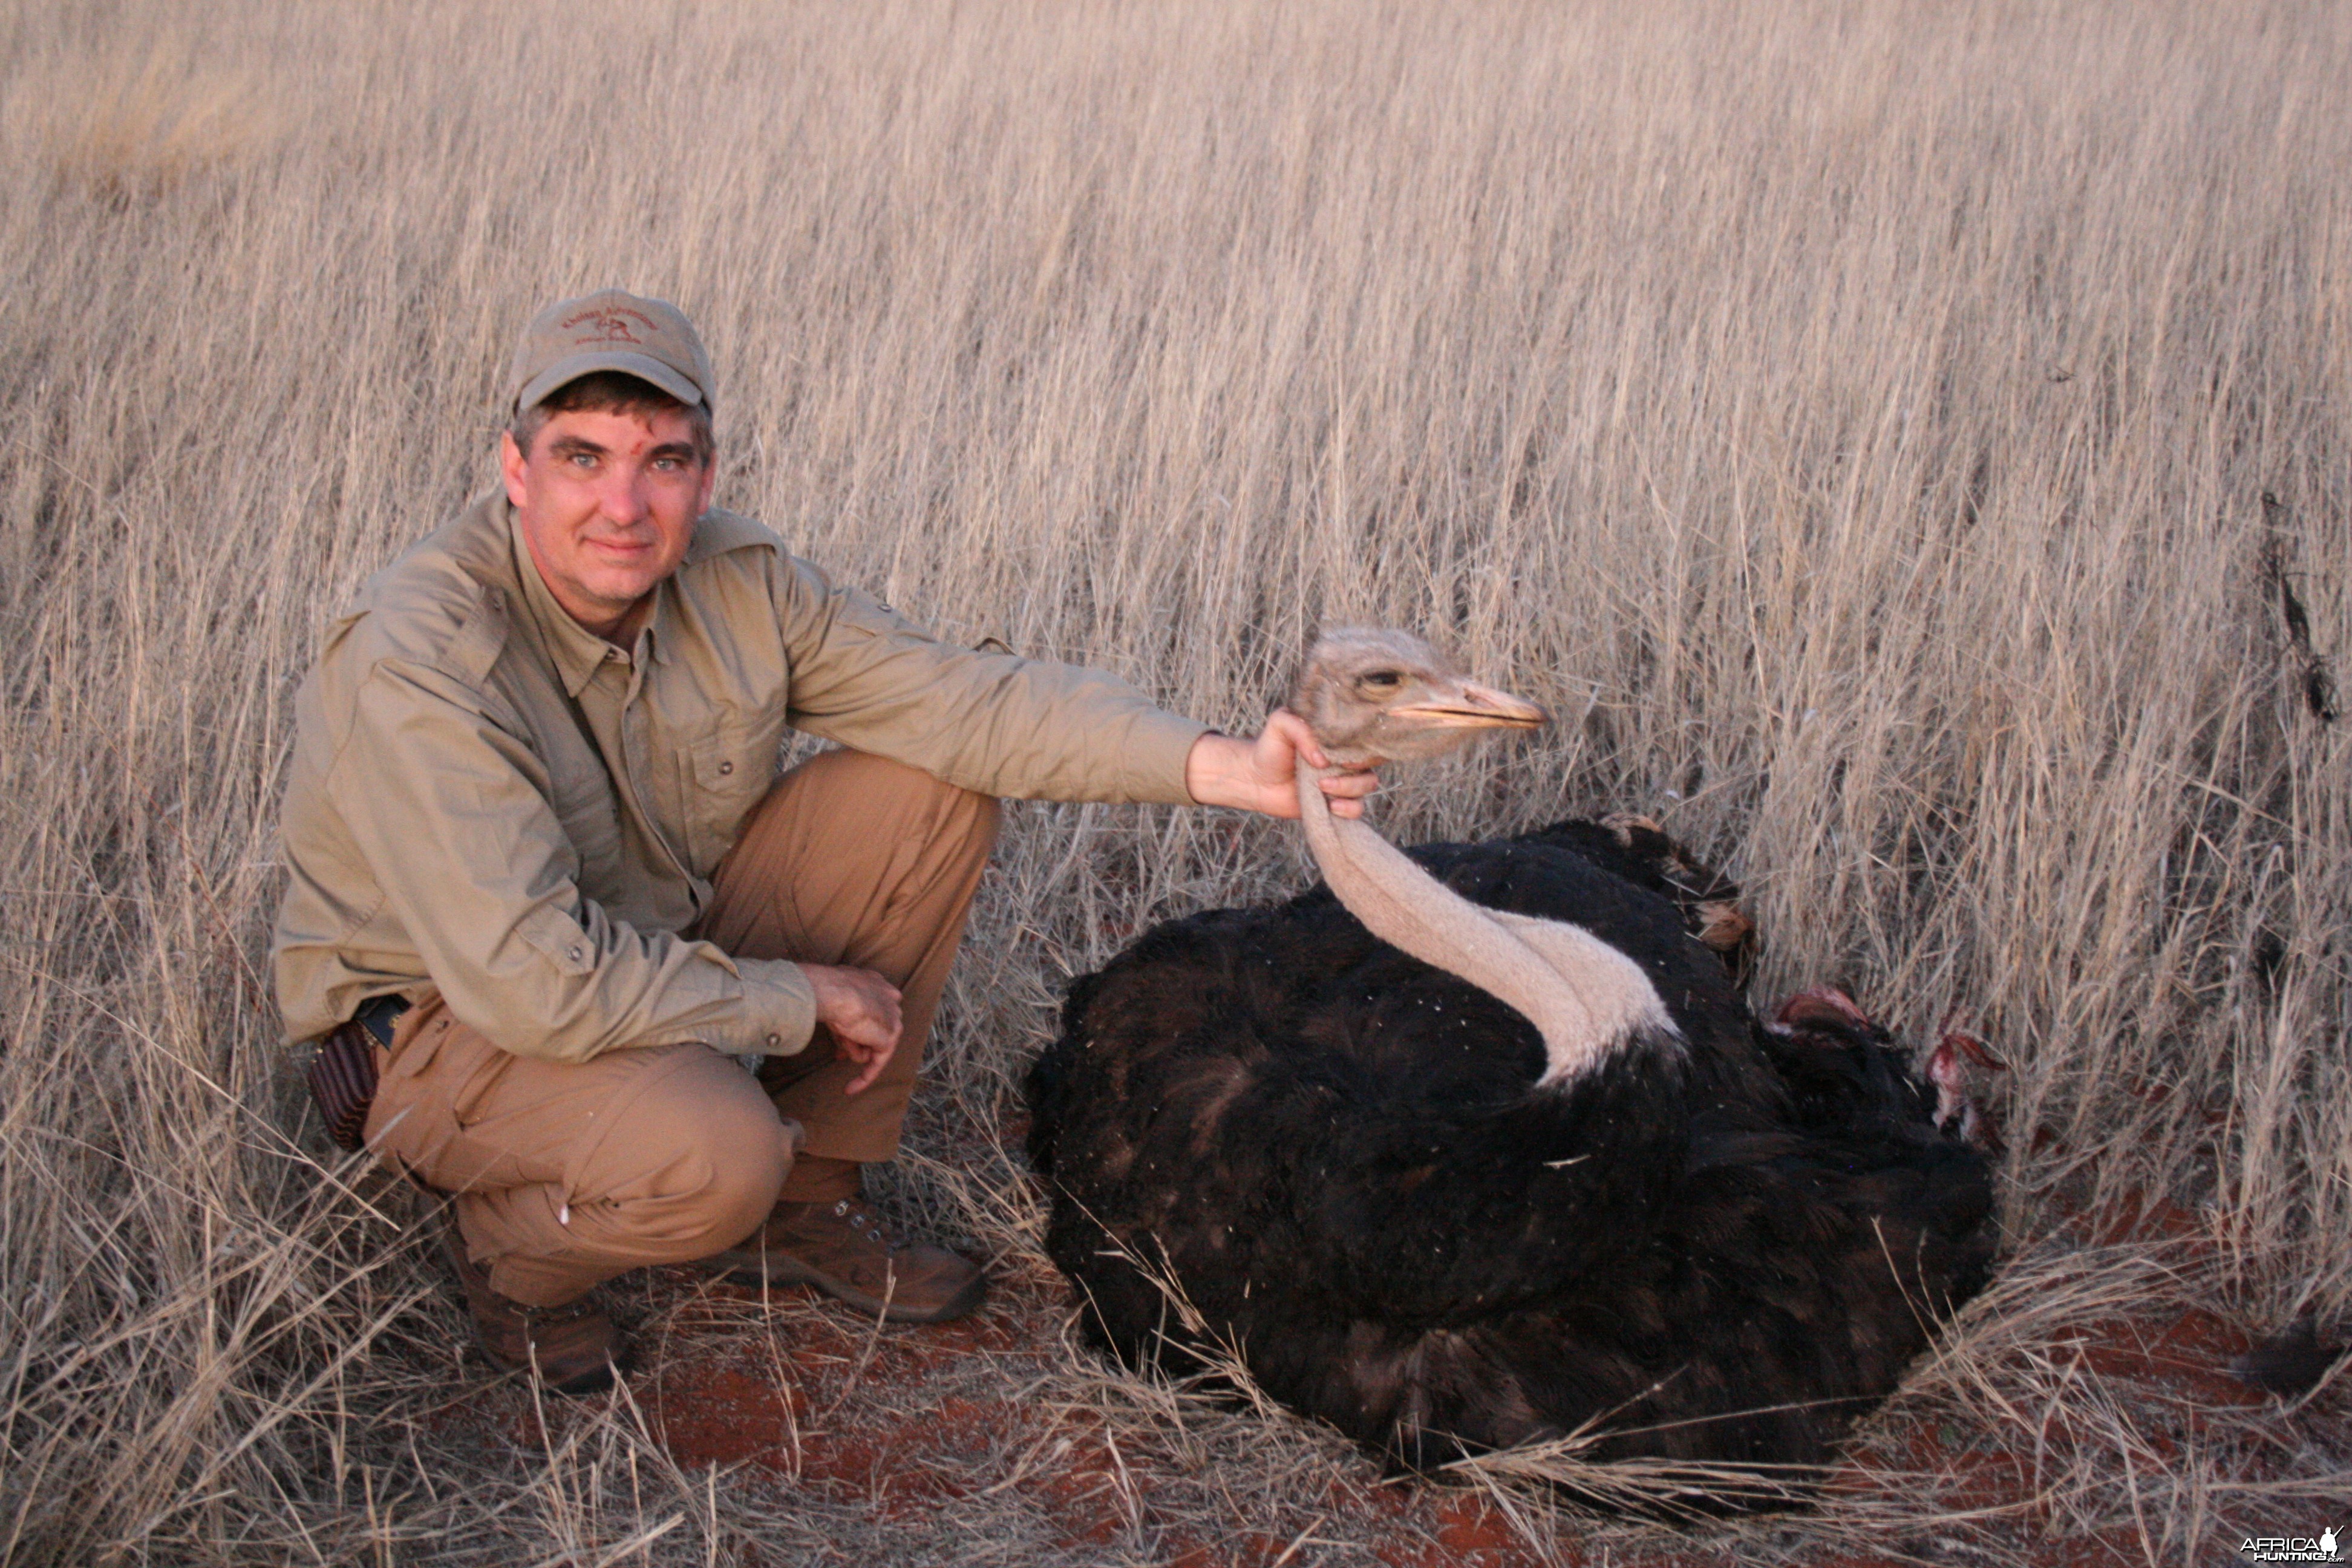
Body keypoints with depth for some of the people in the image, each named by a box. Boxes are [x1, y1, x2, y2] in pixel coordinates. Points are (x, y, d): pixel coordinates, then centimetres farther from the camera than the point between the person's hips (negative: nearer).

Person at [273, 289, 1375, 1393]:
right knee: (710, 1155, -37)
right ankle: (507, 1252, 2)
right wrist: (802, 1001, -24)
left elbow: (958, 697, -11)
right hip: (446, 1019, -7)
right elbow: (536, 984, -35)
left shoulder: (734, 579, -10)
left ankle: (801, 1206, 5)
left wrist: (1220, 766, -23)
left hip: (665, 939, 7)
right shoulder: (417, 662, -31)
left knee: (930, 791, -8)